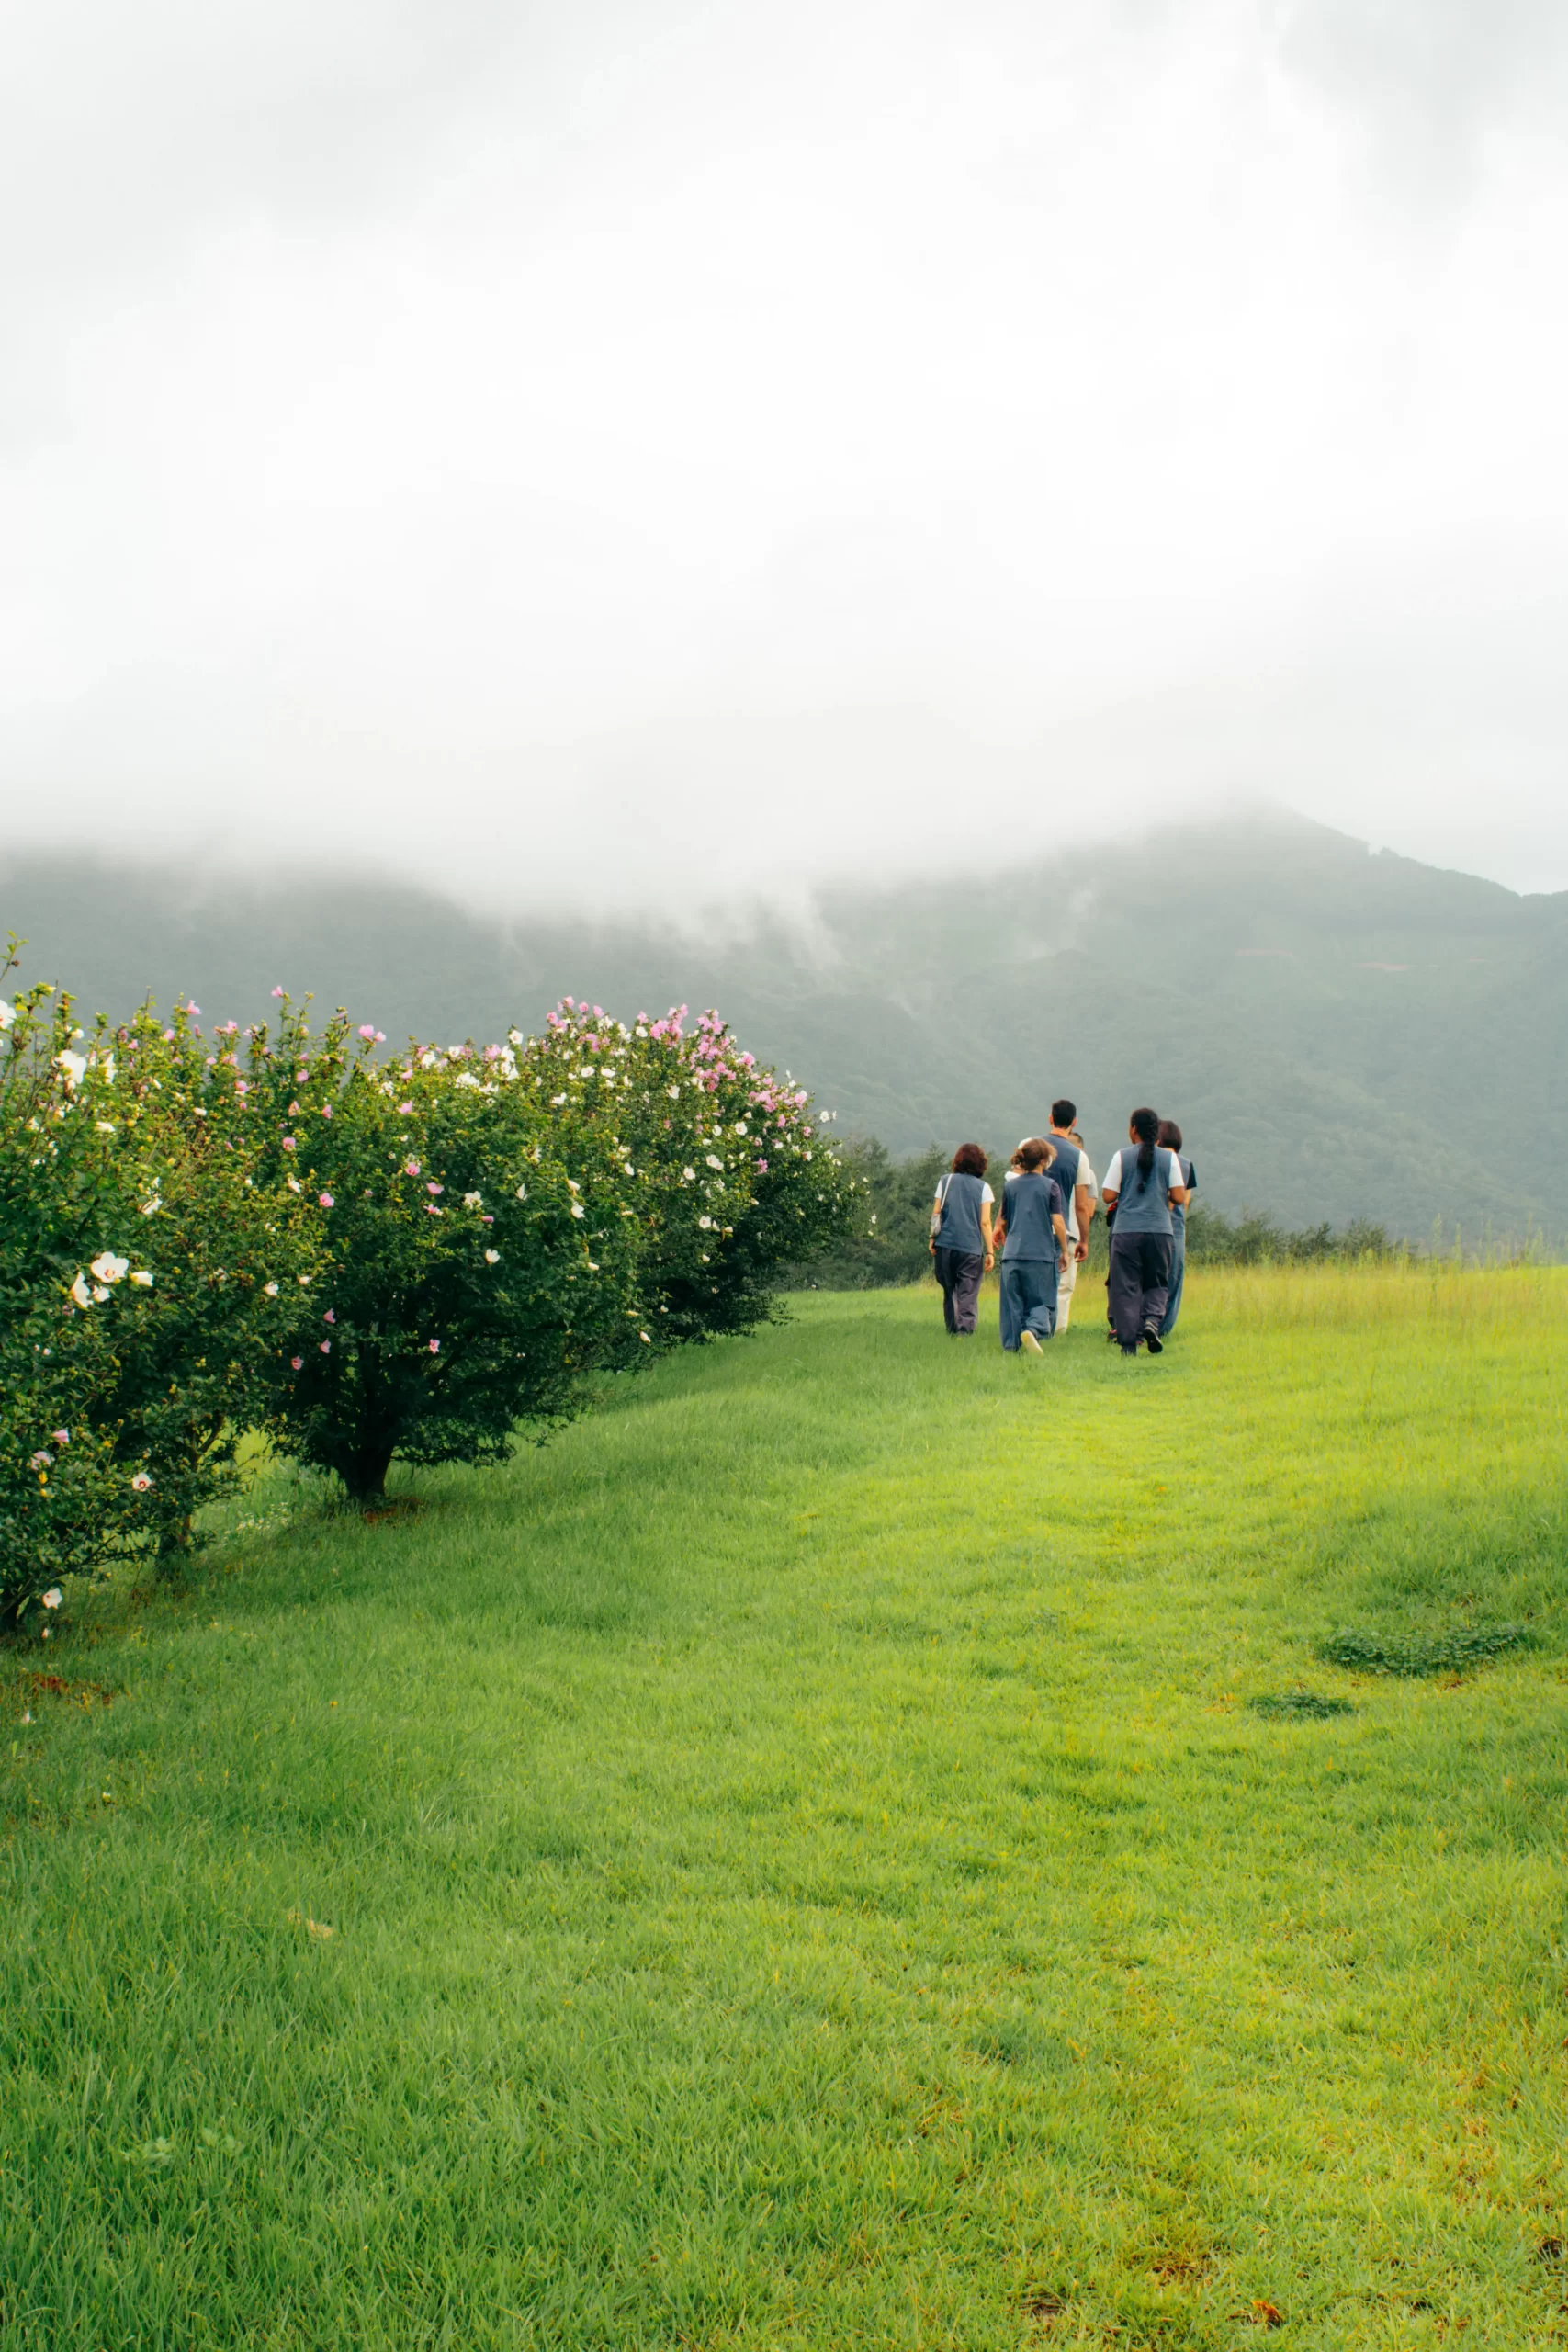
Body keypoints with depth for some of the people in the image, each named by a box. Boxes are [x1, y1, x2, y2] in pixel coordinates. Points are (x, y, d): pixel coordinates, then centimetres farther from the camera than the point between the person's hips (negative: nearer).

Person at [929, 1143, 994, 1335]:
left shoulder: (946, 1181, 7)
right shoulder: (983, 1187, 2)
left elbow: (936, 1213, 4)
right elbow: (985, 1222, -3)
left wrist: (932, 1239, 11)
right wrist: (990, 1251, 0)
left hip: (945, 1244, 2)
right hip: (971, 1247, -2)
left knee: (949, 1290, 13)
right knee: (968, 1292, -2)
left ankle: (952, 1329, 12)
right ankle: (966, 1329, -15)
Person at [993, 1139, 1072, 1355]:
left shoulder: (1010, 1185, 9)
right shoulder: (1050, 1185, -1)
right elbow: (1058, 1221, -6)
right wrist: (1065, 1251, 2)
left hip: (1012, 1254, 3)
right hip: (1041, 1253, -3)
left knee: (1013, 1302, 9)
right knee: (1042, 1300, 2)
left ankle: (1011, 1345, 5)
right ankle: (1033, 1330, -25)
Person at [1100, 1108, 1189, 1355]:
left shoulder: (1122, 1157, 0)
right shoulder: (1169, 1158, 3)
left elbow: (1108, 1195, -4)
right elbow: (1179, 1197, -2)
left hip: (1126, 1231, -1)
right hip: (1159, 1230, 1)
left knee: (1125, 1286, 5)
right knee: (1157, 1284, 15)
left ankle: (1129, 1341, -3)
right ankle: (1151, 1320, -12)